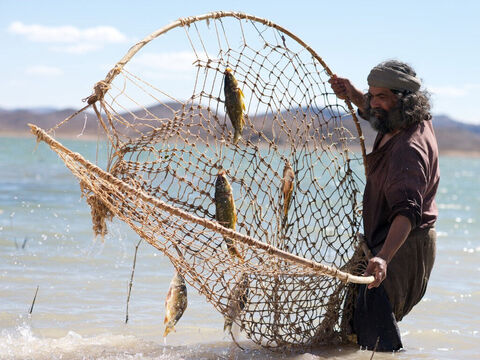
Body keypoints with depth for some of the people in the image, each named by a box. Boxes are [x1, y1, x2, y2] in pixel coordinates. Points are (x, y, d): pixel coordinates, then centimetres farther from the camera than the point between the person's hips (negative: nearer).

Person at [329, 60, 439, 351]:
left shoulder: (410, 147, -30)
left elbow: (407, 210, -43)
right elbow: (377, 114, 27)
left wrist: (384, 257, -56)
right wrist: (353, 96, 9)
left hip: (404, 246, -11)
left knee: (373, 326, -18)